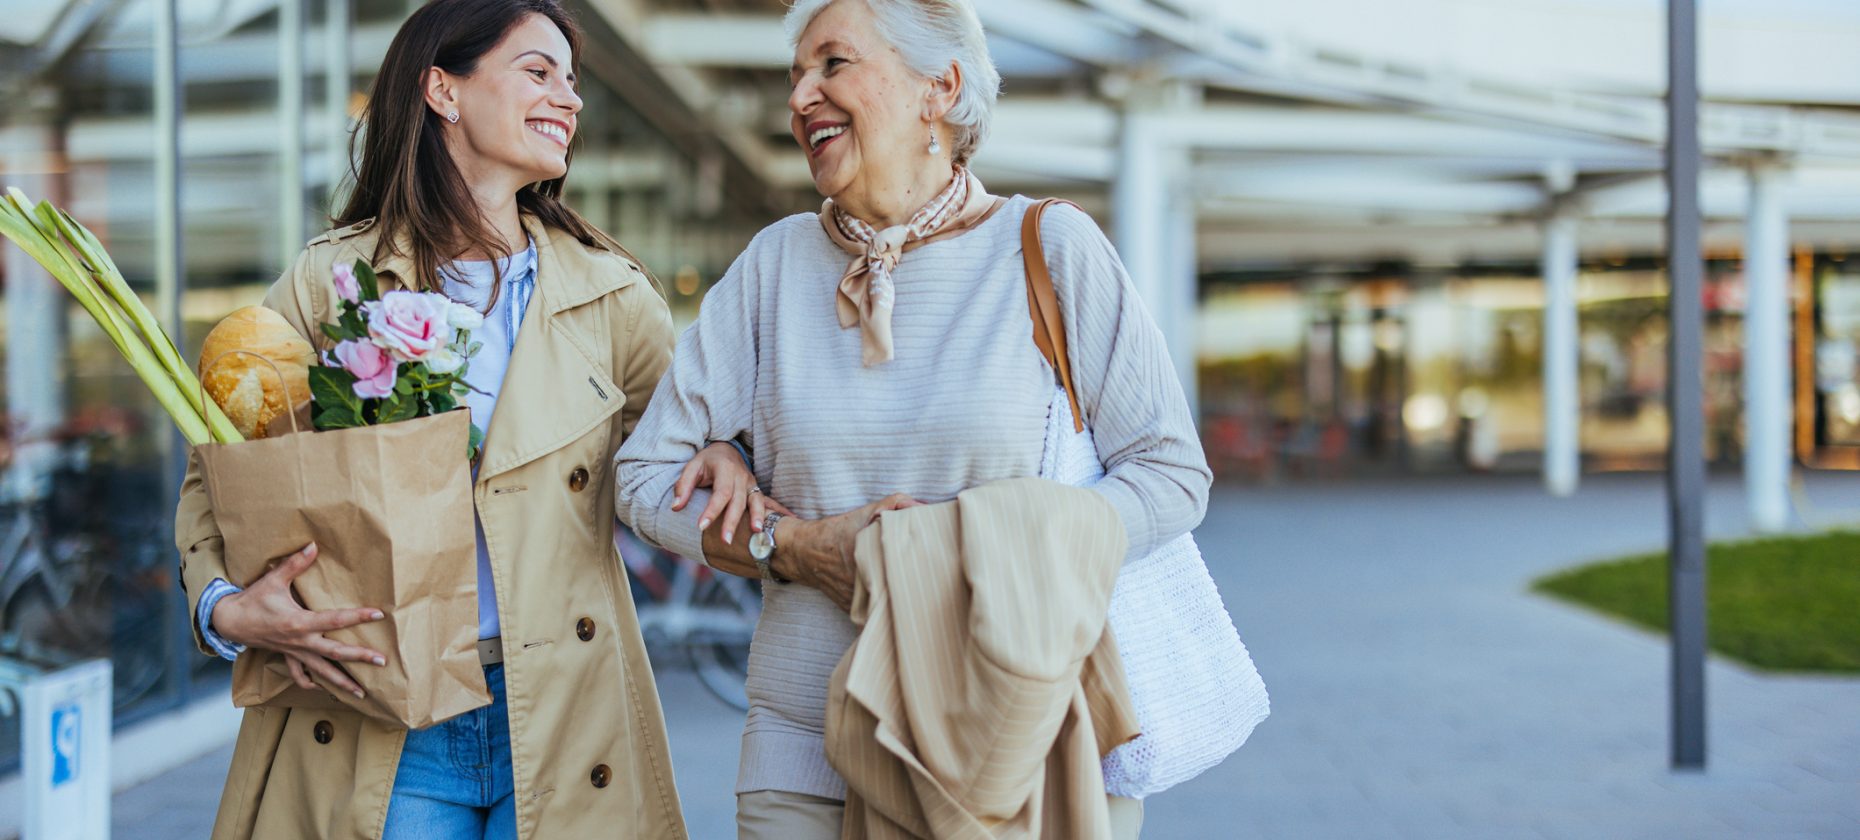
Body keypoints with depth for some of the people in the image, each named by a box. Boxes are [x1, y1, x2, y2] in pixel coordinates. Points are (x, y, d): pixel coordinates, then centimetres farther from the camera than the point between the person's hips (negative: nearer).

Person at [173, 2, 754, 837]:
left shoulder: (608, 292, 5)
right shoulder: (328, 281, 1)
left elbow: (703, 429, 18)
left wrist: (726, 456, -6)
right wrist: (226, 607, -11)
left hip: (558, 727, 2)